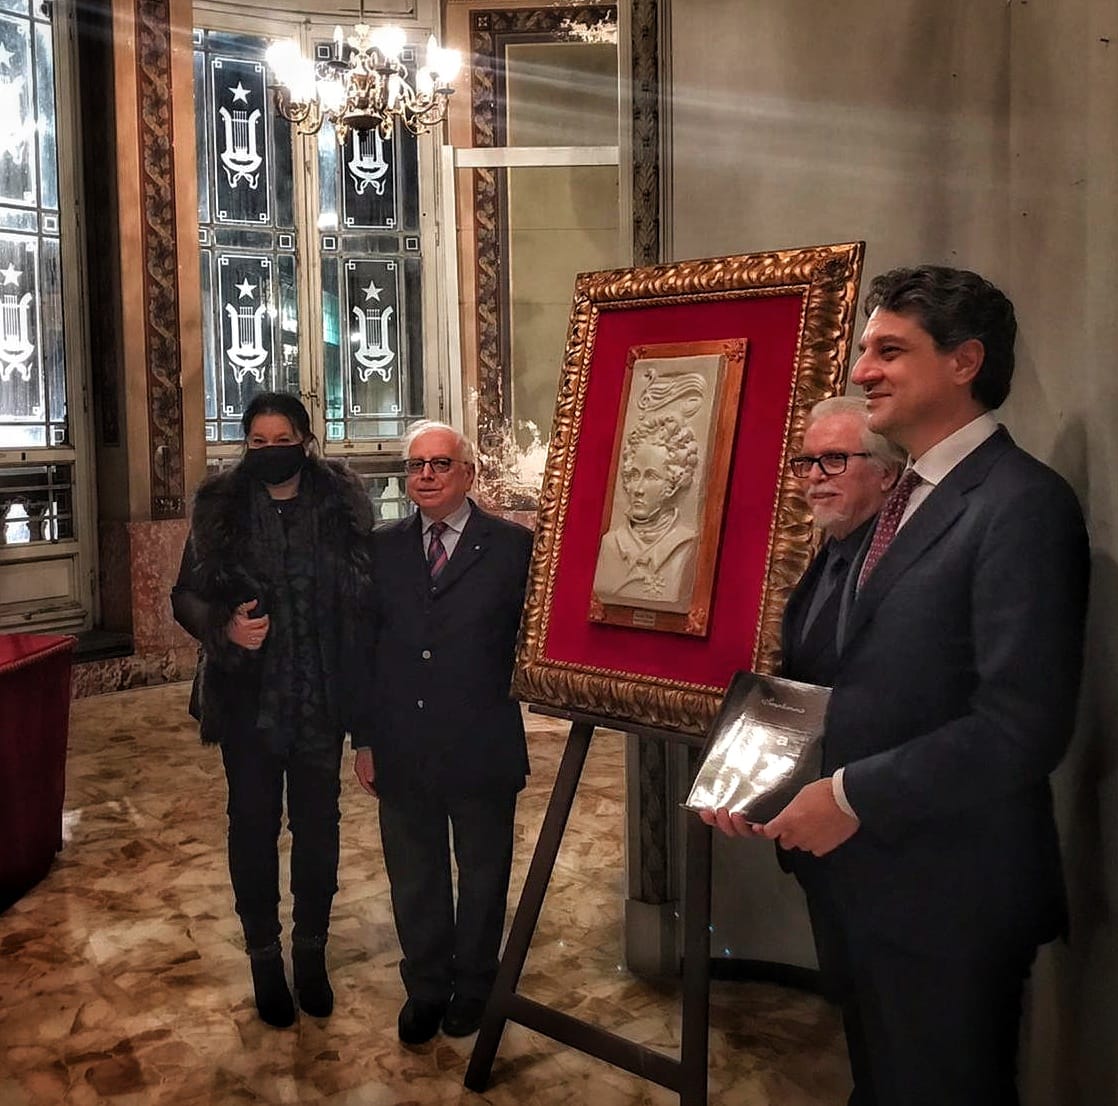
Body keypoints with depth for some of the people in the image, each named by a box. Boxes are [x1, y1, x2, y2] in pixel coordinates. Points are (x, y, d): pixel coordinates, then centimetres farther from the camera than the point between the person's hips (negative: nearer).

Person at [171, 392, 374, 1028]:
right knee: (253, 824, 10)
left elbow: (366, 595, -4)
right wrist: (224, 627, -18)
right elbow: (187, 596, 2)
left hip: (321, 697, 0)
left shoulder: (341, 505, -4)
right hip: (248, 696, 0)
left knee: (318, 823, 10)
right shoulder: (221, 508, -2)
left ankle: (312, 952, 29)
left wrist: (359, 688, -17)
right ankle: (265, 957, 27)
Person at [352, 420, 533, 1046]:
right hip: (402, 753, 3)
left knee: (483, 874, 16)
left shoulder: (514, 547, -7)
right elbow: (362, 646, 5)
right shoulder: (382, 548, 3)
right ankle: (426, 988, 37)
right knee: (414, 877, 17)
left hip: (483, 752, -2)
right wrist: (363, 738, 3)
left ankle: (474, 985, 38)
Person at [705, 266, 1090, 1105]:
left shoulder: (1022, 505, -19)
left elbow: (1023, 725, -26)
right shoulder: (912, 498, 11)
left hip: (952, 891, -8)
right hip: (879, 874, 8)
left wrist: (855, 795, -19)